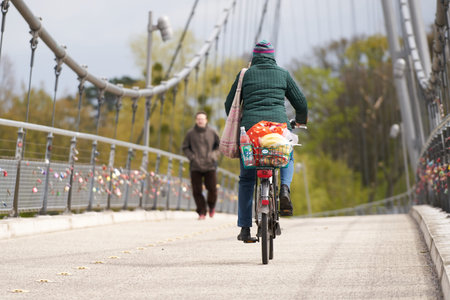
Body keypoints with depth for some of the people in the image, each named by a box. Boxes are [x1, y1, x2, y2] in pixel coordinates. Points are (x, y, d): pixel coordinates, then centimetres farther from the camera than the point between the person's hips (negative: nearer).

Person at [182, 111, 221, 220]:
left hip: (210, 166, 0)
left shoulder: (212, 132, 2)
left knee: (212, 189, -4)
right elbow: (185, 147, 7)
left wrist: (214, 155, -2)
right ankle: (201, 212, 10)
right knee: (197, 191, -2)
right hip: (195, 167, 0)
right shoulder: (190, 133, -1)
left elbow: (219, 145, 14)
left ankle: (211, 205, 26)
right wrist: (192, 157, -7)